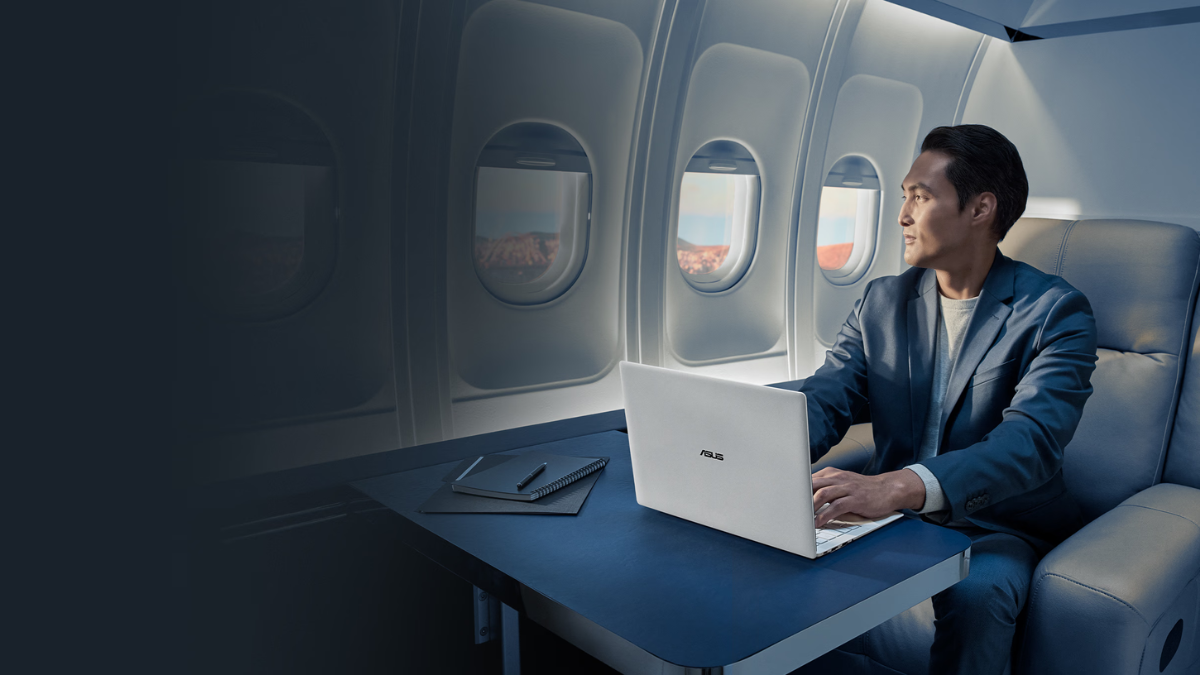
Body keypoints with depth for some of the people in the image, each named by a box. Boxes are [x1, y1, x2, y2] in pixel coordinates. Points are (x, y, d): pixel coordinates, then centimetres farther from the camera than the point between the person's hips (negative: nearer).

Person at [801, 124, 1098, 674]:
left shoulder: (1056, 313, -9)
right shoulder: (882, 301, 7)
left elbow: (1033, 439, -25)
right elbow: (825, 400, 0)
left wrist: (901, 485, -43)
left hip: (997, 527, -3)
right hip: (893, 514, 4)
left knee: (976, 593, -36)